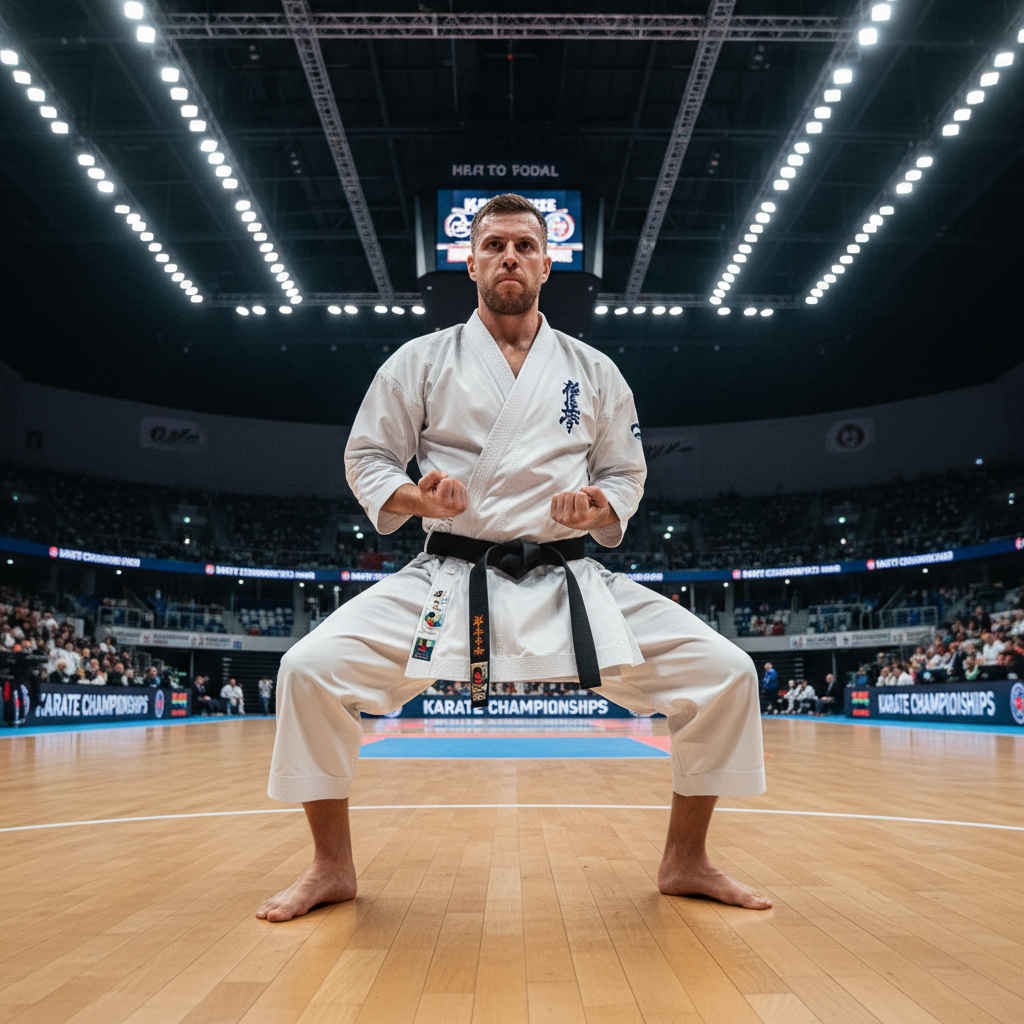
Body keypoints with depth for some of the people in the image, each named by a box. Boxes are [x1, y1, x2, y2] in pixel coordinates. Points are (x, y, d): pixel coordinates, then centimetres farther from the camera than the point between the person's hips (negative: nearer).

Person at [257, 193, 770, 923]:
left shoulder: (594, 371, 10)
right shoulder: (422, 361, 5)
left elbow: (626, 473, 16)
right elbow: (367, 456, 8)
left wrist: (599, 509, -7)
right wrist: (418, 498, -12)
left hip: (566, 582, 2)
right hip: (449, 581, -1)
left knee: (725, 674, -11)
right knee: (311, 671, -22)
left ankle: (685, 861, 12)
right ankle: (332, 867, 4)